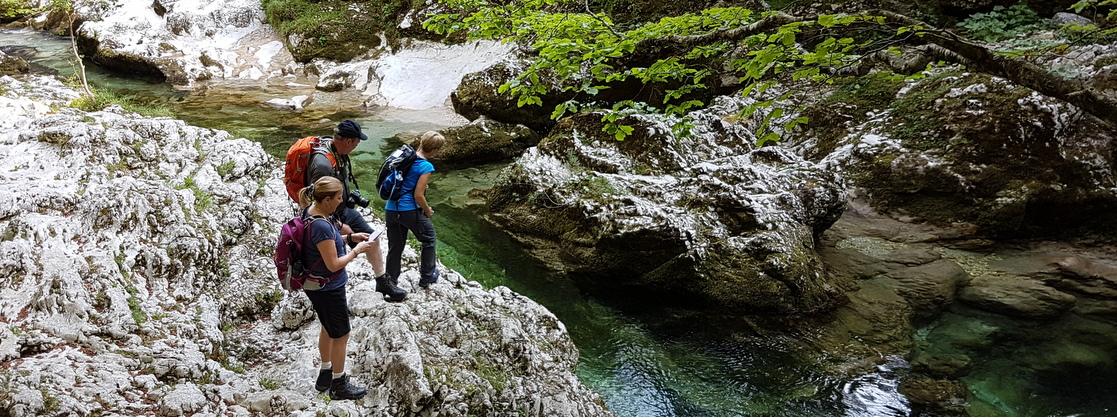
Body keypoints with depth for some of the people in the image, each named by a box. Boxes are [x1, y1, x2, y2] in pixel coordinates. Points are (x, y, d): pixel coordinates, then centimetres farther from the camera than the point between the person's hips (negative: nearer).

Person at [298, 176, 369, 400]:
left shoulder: (310, 211, -3)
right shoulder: (321, 226, -32)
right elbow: (333, 264, -26)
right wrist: (357, 250, -15)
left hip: (316, 285, 10)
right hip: (327, 288, -10)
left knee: (328, 328, 26)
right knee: (341, 335, 9)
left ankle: (325, 374, 43)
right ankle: (339, 385, 25)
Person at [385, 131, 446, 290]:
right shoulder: (426, 166, -15)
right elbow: (418, 196, -17)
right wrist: (428, 210, 0)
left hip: (390, 209, 6)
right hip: (409, 211, -6)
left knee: (395, 247, 18)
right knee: (428, 239, 17)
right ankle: (427, 278, 27)